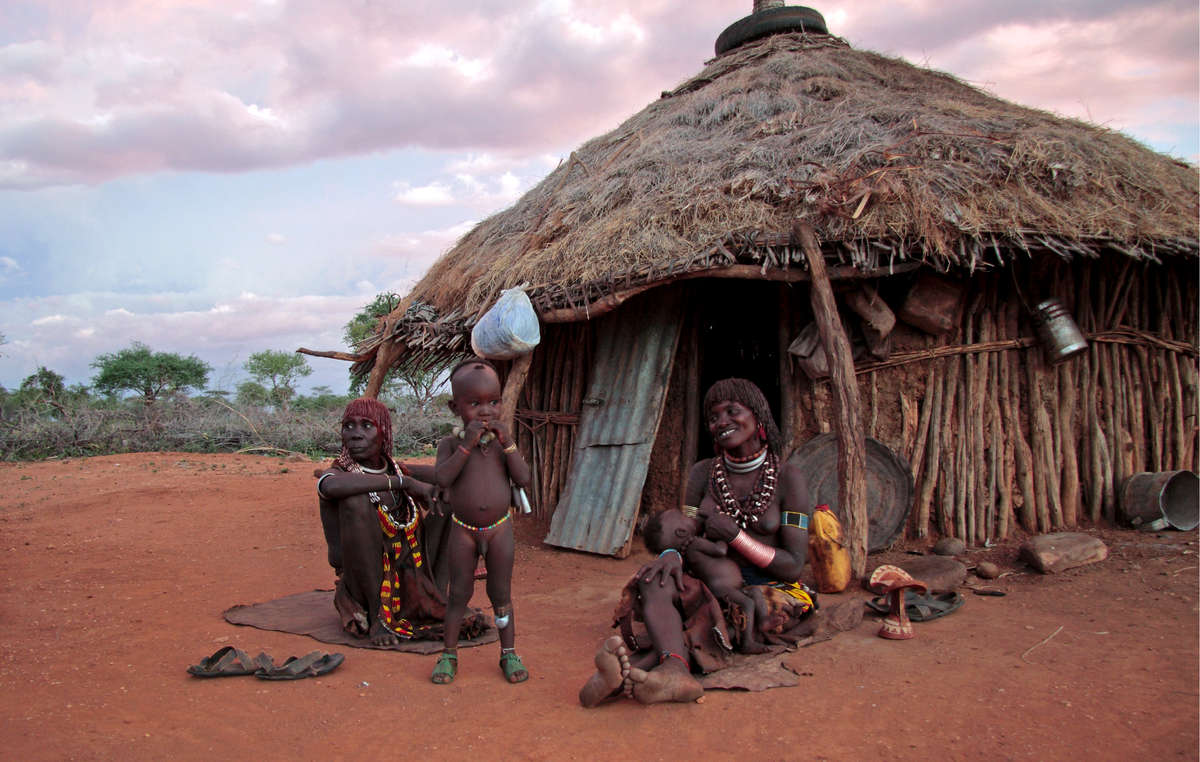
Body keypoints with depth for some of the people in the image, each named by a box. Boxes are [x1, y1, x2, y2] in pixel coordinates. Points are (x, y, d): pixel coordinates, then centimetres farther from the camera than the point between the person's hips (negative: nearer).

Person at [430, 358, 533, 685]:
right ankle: (449, 654, 23)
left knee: (501, 593, 10)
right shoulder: (451, 443, -5)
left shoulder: (504, 440, 0)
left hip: (499, 528, 1)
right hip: (463, 530, -1)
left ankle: (508, 653, 22)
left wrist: (507, 443, -18)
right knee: (459, 593, 9)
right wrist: (467, 444, -26)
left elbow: (523, 478, -9)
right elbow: (442, 478, -22)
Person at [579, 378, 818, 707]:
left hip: (774, 595, -2)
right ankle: (674, 671, -55)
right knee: (654, 580, -30)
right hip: (715, 589, 3)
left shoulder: (788, 479, -6)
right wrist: (672, 554, -24)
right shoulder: (703, 473, 5)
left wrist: (733, 534, -20)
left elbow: (793, 567, -9)